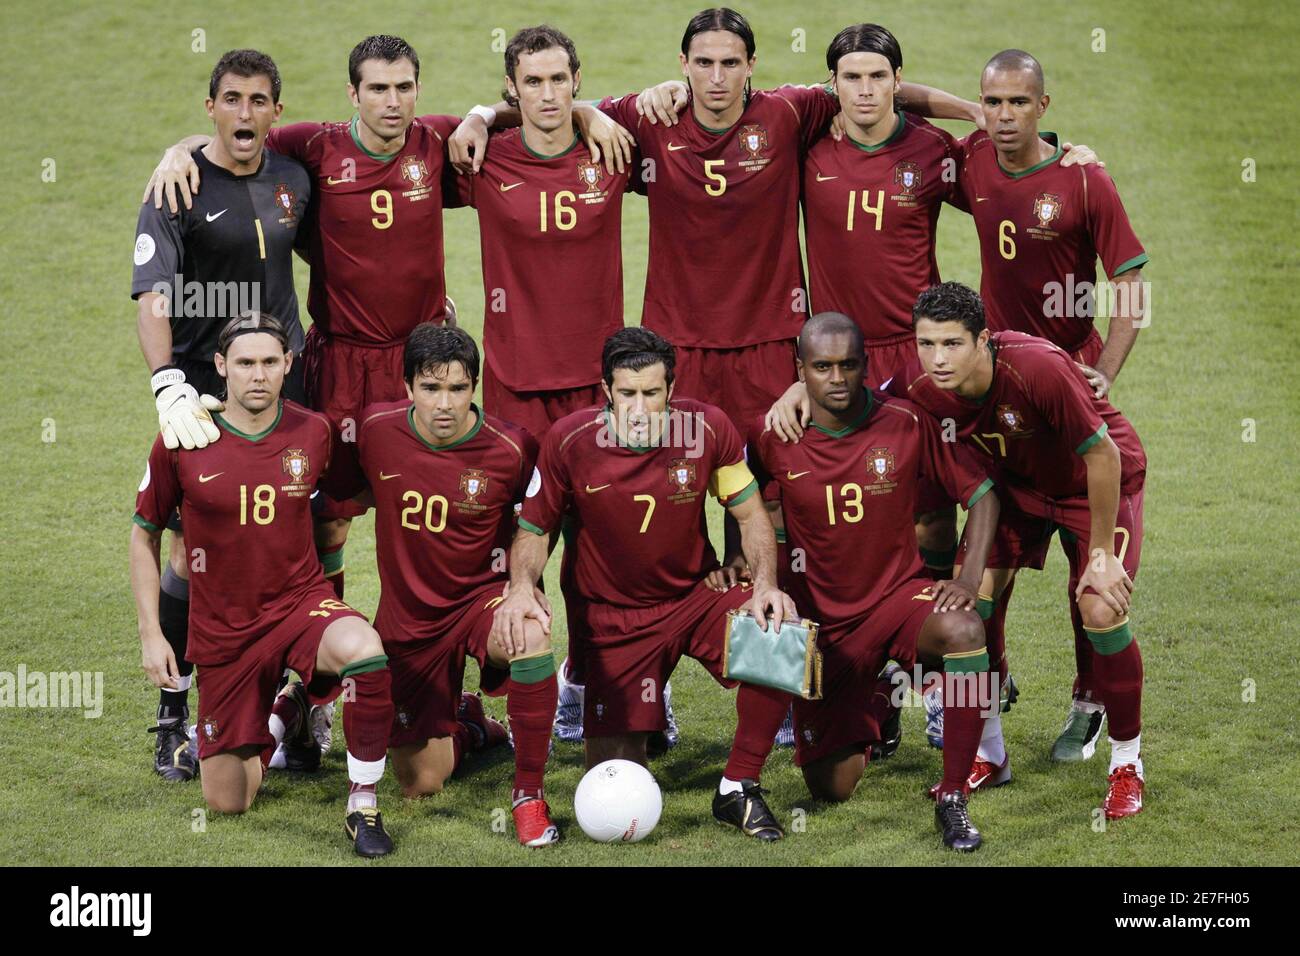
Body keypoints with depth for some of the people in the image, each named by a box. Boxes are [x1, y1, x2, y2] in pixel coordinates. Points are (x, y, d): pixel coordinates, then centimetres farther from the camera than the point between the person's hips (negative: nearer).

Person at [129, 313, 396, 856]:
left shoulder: (313, 433, -6)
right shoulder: (181, 443, -9)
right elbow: (144, 534, 3)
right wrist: (150, 634, -1)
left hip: (300, 605, -1)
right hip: (223, 632, 1)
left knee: (362, 648, -38)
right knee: (226, 802, 5)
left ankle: (363, 806, -19)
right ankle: (284, 711, 38)